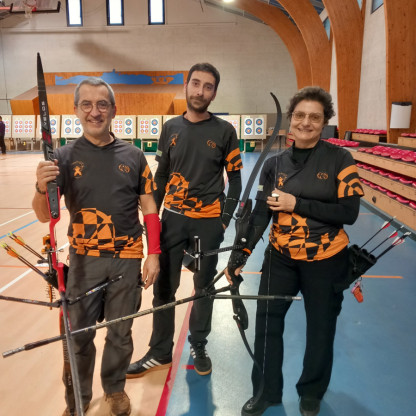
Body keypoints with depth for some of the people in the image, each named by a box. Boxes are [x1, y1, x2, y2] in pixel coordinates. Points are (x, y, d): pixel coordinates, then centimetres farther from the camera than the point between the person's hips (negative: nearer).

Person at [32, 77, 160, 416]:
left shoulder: (133, 156, 0)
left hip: (127, 259, 1)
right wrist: (42, 188, -25)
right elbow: (44, 216, -4)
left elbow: (149, 208, 5)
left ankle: (115, 388, 38)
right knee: (78, 333, 9)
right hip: (83, 260, 0)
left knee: (120, 332, 14)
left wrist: (153, 254, 0)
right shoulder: (65, 157, -2)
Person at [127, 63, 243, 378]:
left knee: (204, 287, 12)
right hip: (172, 218, 2)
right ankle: (160, 352, 26)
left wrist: (225, 219, -5)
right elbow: (161, 176, 9)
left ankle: (198, 347, 32)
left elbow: (235, 178, 1)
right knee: (164, 287, 7)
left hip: (208, 221, -2)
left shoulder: (224, 131, -3)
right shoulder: (171, 128, 5)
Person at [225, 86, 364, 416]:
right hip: (281, 257, 3)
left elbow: (349, 213, -15)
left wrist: (297, 204, -21)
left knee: (320, 330, 13)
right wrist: (241, 255, -11)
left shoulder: (339, 159, -9)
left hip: (326, 260, -2)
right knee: (266, 322, 9)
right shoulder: (275, 164, -1)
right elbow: (261, 213, -3)